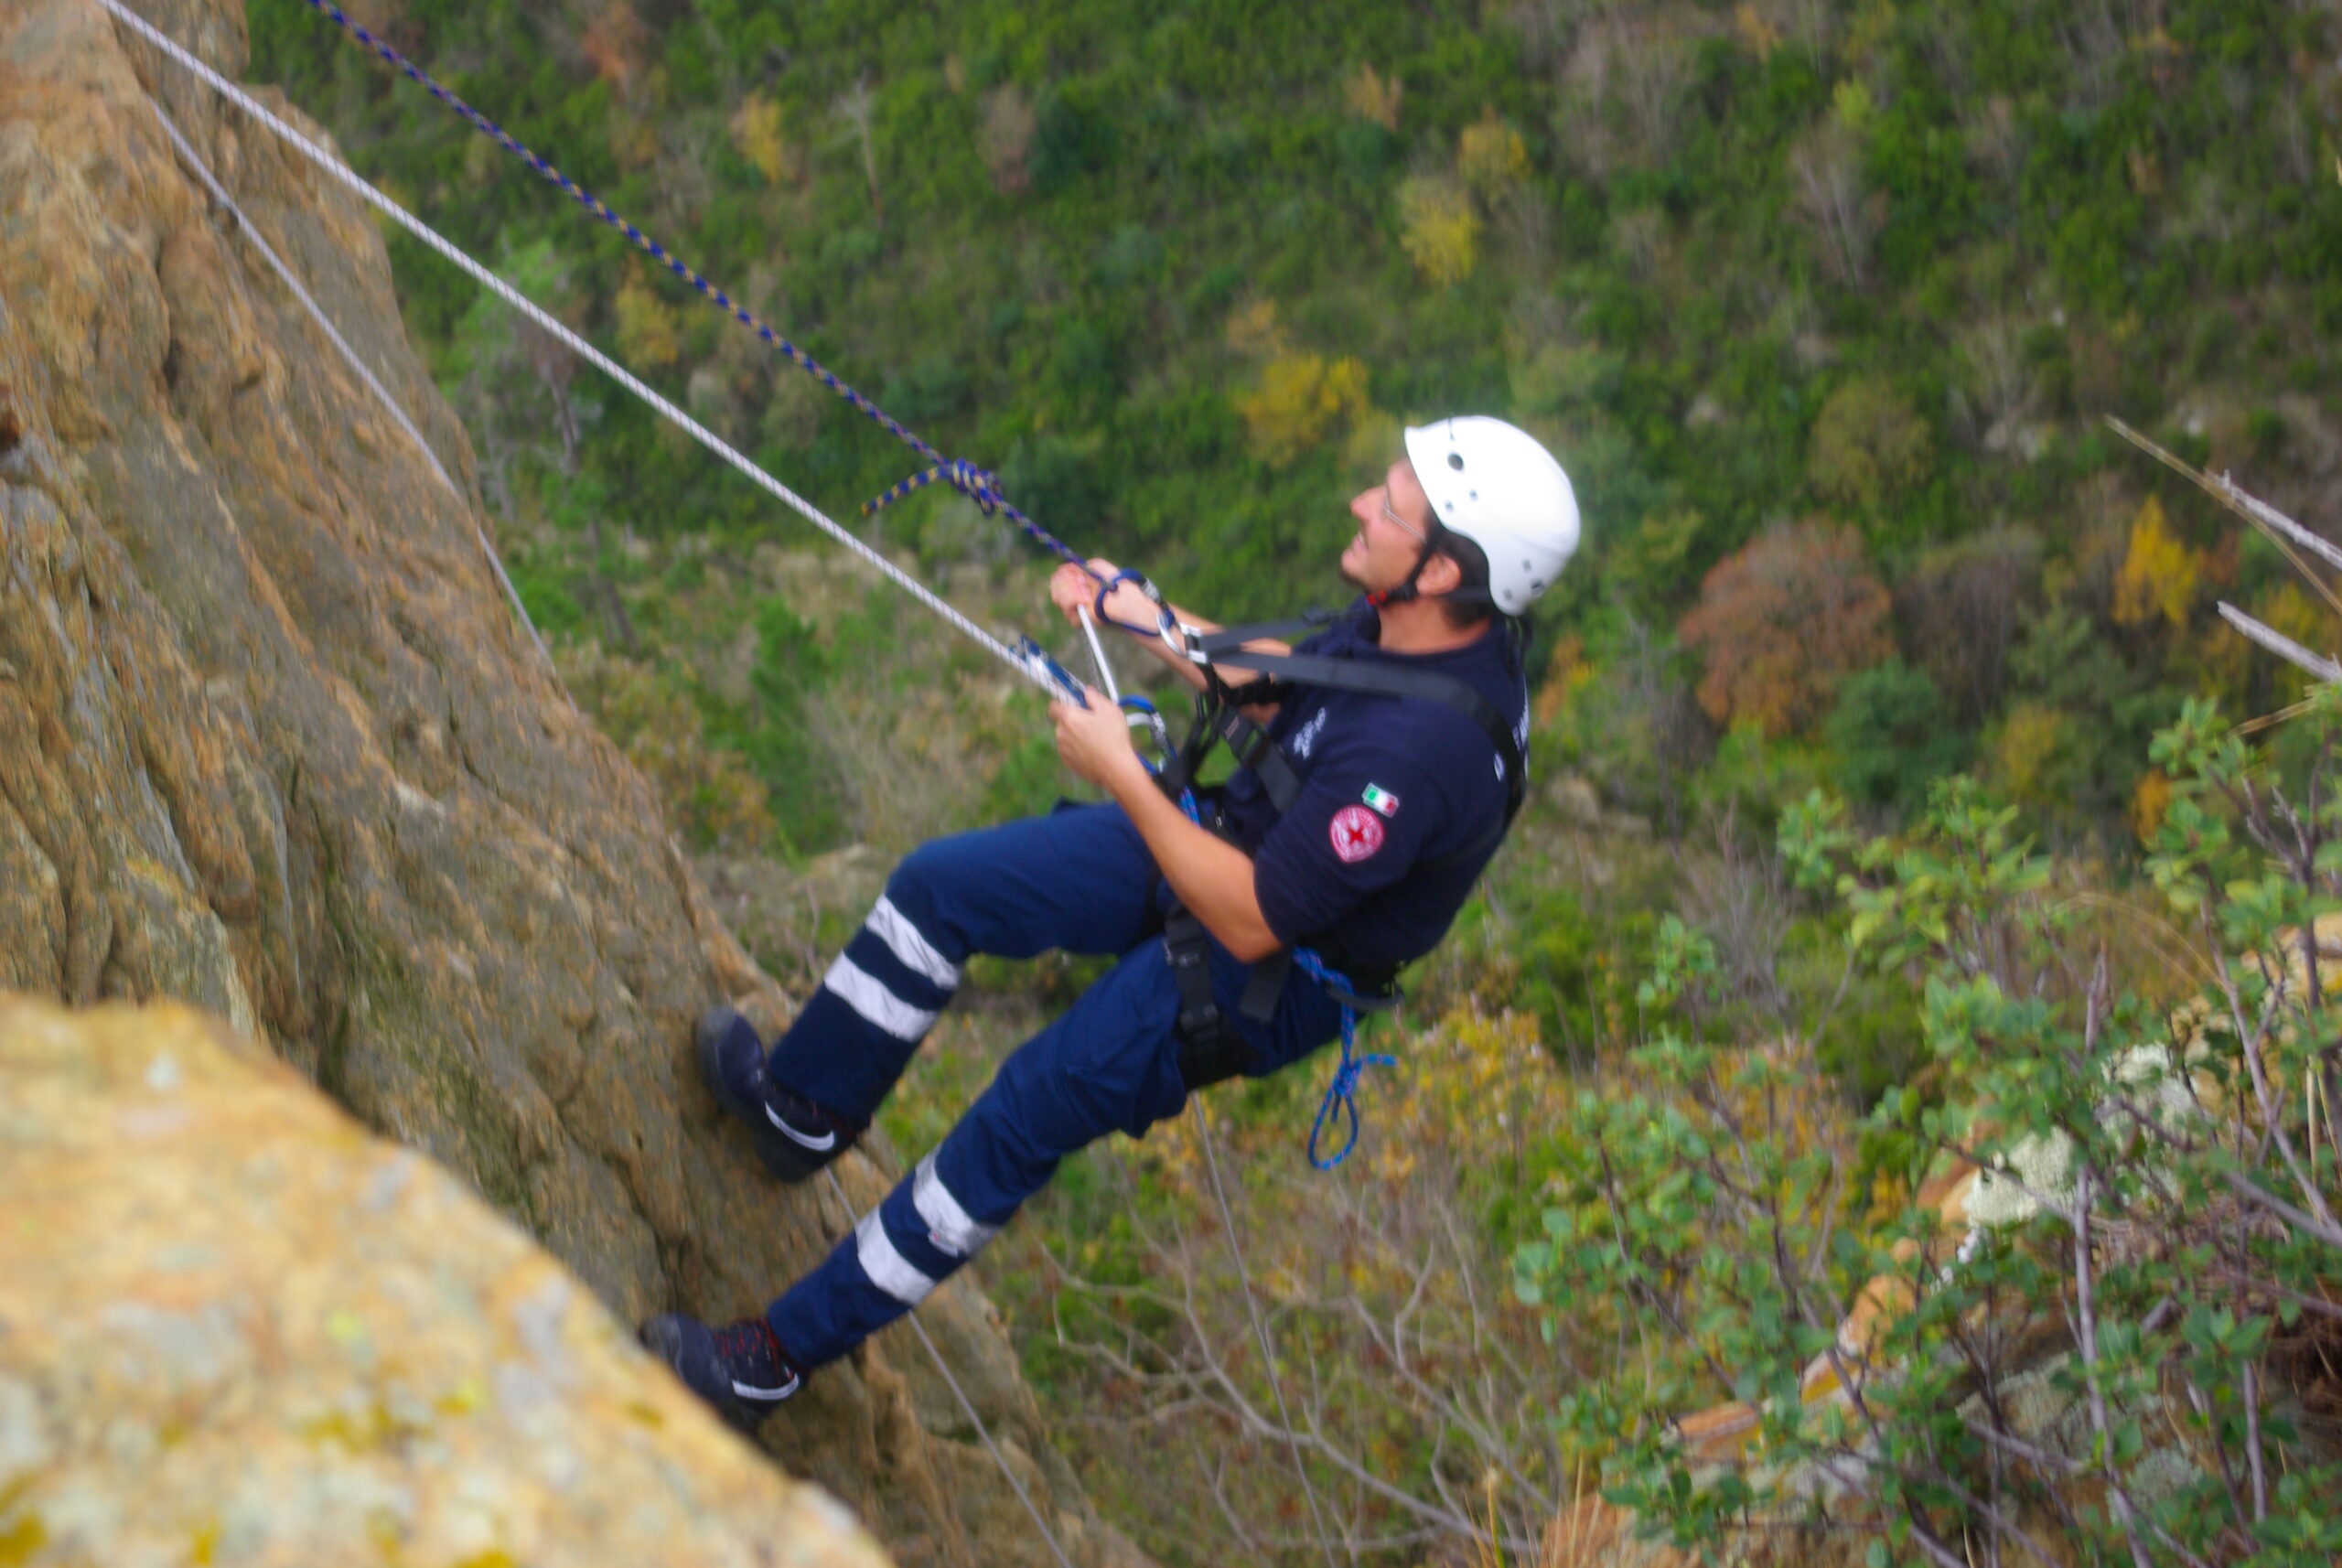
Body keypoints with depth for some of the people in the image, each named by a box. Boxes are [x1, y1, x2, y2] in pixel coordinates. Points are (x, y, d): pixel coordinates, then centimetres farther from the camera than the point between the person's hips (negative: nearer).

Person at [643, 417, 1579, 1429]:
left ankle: (783, 1355, 14)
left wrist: (1122, 777, -24)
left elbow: (1252, 921, -31)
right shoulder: (1405, 619, -12)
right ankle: (801, 1110, 31)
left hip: (1261, 977, -8)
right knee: (937, 885, 8)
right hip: (1231, 832, 8)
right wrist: (1145, 619, 6)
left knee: (1014, 1127, -1)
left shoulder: (1422, 749, -39)